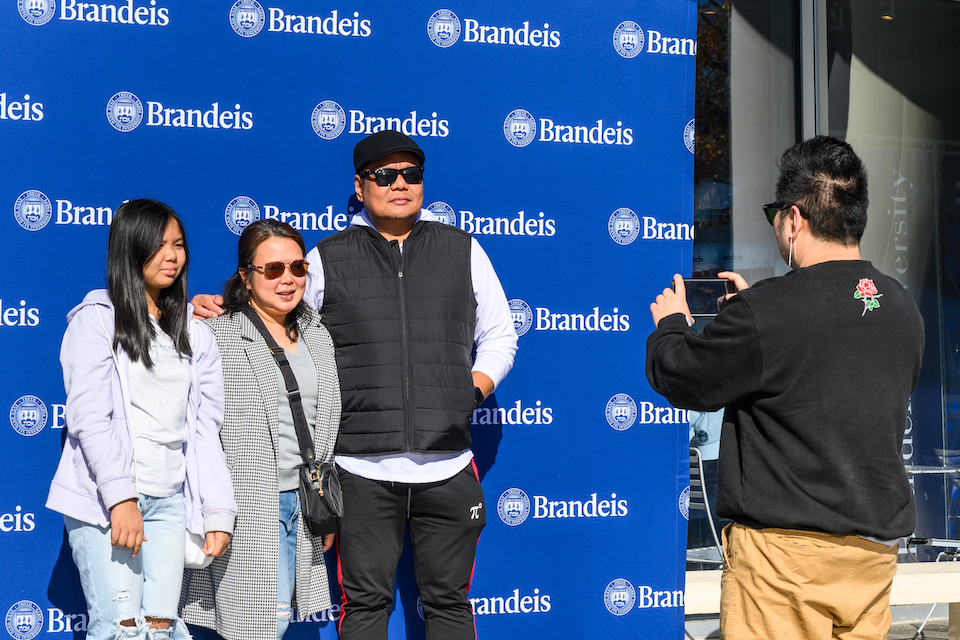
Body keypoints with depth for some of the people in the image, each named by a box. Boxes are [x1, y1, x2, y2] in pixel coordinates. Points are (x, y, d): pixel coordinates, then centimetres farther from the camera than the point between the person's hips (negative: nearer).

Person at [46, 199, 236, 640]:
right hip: (104, 498, -4)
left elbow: (205, 430, 14)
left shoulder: (194, 335, 17)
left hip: (169, 500, 5)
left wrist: (218, 512, 7)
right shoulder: (97, 318, 2)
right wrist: (120, 495, -17)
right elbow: (88, 416, -8)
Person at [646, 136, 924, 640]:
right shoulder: (902, 309, 4)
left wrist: (670, 323, 17)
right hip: (876, 544, 6)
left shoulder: (763, 314, -17)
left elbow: (679, 379, -3)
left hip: (784, 547, -6)